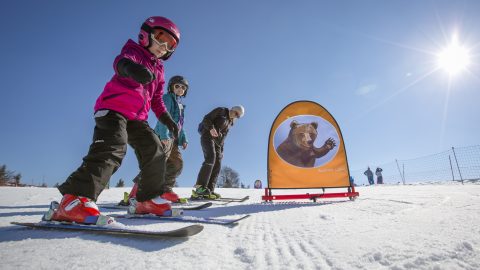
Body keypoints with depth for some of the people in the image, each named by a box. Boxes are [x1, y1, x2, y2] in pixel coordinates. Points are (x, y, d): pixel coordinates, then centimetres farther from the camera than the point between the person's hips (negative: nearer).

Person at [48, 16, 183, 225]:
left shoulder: (158, 68, 24)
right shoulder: (133, 50, 3)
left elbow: (157, 99, 25)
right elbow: (121, 61, -23)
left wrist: (166, 119, 11)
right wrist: (129, 66, -48)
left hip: (136, 118, 8)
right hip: (112, 109, -7)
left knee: (155, 153, -2)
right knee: (113, 147, -30)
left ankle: (149, 199, 7)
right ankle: (74, 200, -33)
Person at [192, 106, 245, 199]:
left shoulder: (231, 122, 19)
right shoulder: (221, 111, 0)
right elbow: (206, 119, -7)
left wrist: (221, 149, 13)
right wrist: (211, 128, -26)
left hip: (217, 141, 8)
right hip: (208, 136, -8)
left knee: (217, 165, -3)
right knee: (210, 158, -26)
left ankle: (209, 190, -4)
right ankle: (200, 187, -30)